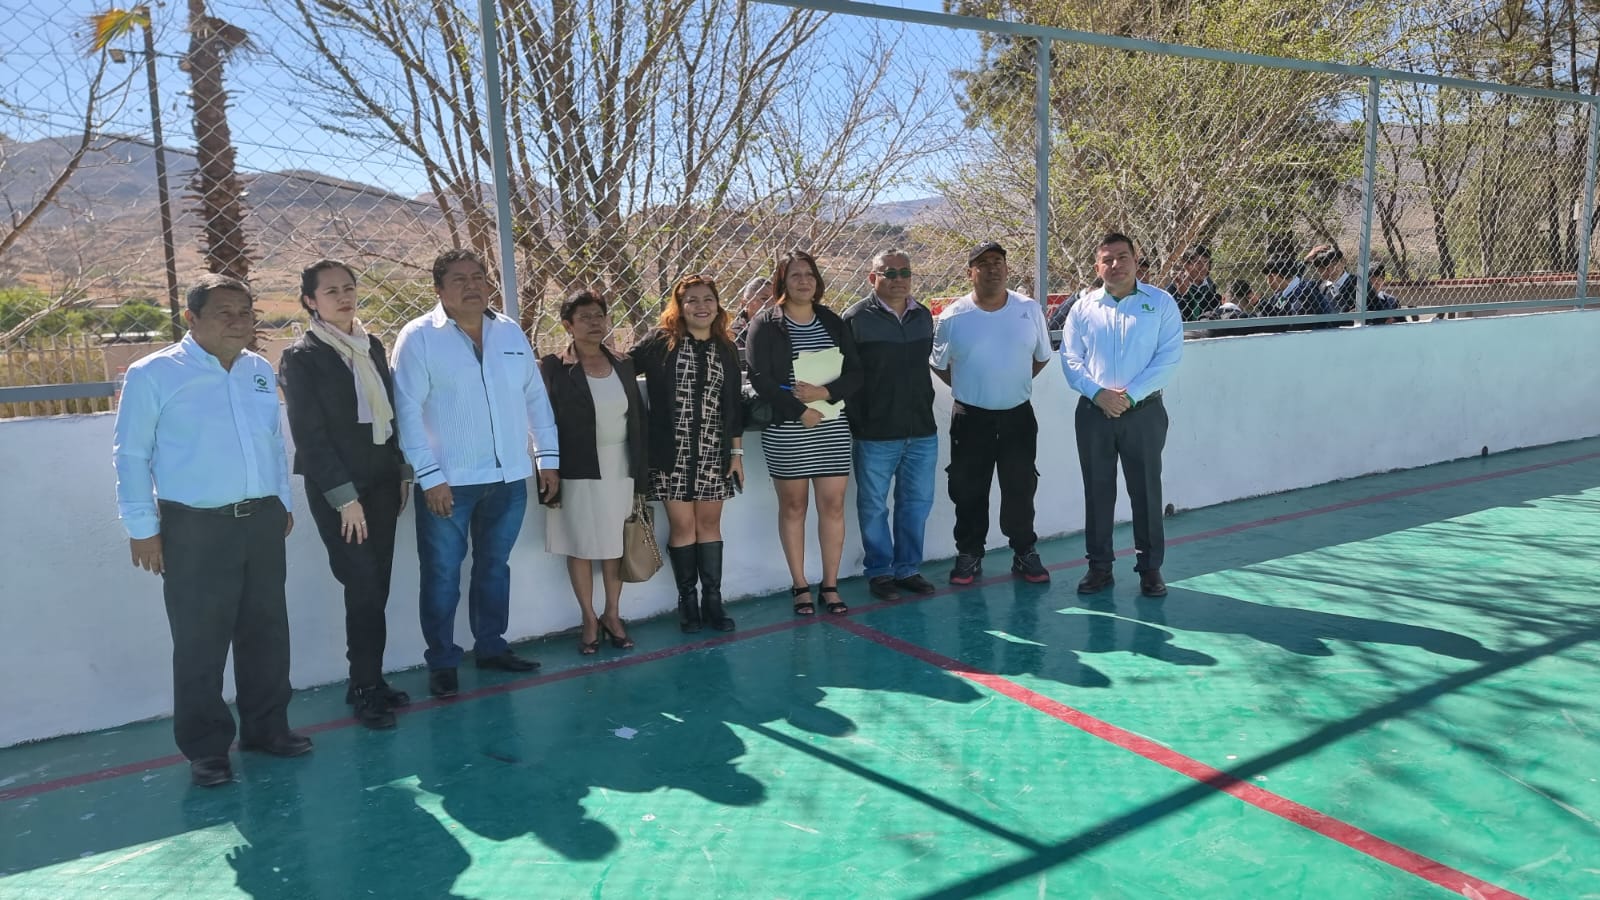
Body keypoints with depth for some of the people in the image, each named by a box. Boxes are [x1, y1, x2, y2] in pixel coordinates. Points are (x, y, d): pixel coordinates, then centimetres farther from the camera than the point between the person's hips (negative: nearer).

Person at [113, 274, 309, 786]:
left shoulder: (261, 371, 9)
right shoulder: (154, 374, -7)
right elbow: (131, 455, -6)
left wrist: (282, 502, 16)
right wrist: (142, 528, -7)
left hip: (262, 520, 5)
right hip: (195, 527, -5)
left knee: (266, 631, 13)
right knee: (200, 641, 3)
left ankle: (266, 726, 28)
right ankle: (206, 747, 16)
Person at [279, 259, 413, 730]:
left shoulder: (372, 346, 10)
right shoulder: (301, 357, -7)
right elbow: (310, 434, -11)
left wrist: (403, 471, 9)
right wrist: (344, 496, -15)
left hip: (382, 482, 5)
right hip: (338, 490, -5)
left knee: (376, 588, 8)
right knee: (363, 588, -5)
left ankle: (370, 680, 18)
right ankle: (364, 687, 8)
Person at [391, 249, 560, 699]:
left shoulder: (510, 332, 7)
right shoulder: (419, 337, -6)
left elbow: (535, 397, 10)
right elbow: (408, 410, -10)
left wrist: (548, 457, 6)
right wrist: (429, 476, -15)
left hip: (509, 477, 4)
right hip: (448, 481, -4)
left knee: (495, 566, 16)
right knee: (442, 574, 5)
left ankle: (491, 646, 30)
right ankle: (441, 662, 18)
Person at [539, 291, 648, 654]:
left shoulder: (623, 365, 7)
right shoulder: (554, 368, -6)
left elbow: (638, 419, 9)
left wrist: (640, 471, 6)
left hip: (619, 469, 4)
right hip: (577, 471, -3)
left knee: (615, 544, 10)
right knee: (581, 546, 6)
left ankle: (613, 616, 24)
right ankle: (589, 620, 20)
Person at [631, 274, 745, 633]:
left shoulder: (726, 349, 7)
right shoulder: (661, 342, -2)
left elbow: (734, 405, 9)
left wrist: (737, 453, 8)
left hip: (713, 454, 3)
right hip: (673, 453, -2)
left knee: (710, 523, 7)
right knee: (682, 525, 2)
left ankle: (712, 600, 15)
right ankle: (687, 600, 15)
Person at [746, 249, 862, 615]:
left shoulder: (833, 322, 9)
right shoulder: (765, 325, -1)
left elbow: (854, 373, 4)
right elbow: (760, 378, -10)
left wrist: (825, 392, -14)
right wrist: (800, 411, -15)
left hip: (832, 427, 3)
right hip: (785, 430, -3)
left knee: (833, 505, 2)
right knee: (793, 505, 5)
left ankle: (830, 585, 13)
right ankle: (800, 586, 16)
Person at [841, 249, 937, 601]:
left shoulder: (923, 316, 10)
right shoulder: (856, 318, -8)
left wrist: (924, 408, 15)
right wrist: (857, 424, -10)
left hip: (922, 431, 5)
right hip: (875, 434, -5)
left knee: (917, 503, 12)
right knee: (874, 506, 6)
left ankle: (908, 568, 26)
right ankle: (879, 572, 20)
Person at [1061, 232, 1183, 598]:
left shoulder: (1160, 303, 0)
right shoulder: (1084, 308, 7)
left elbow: (1169, 356, -8)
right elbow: (1070, 358, 2)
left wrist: (1130, 395, -15)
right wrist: (1098, 393, -14)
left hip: (1144, 411, -2)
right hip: (1093, 412, 2)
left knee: (1146, 490, 4)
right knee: (1097, 490, 8)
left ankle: (1150, 567, 16)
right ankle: (1099, 565, 19)